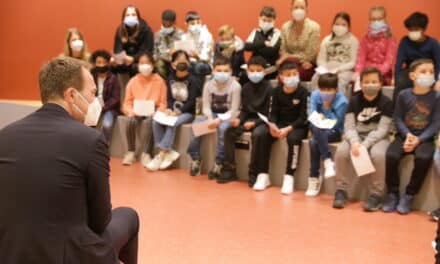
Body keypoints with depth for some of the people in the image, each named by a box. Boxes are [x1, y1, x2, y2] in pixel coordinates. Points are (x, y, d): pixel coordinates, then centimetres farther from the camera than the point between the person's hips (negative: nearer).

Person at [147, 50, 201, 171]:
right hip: (173, 111, 5)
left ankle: (161, 154, -28)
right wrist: (169, 109, -12)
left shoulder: (193, 80, -9)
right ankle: (168, 152, -21)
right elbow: (169, 98, 9)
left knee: (172, 124, -33)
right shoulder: (170, 79, 9)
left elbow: (191, 101, -14)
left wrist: (178, 112, -23)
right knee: (156, 122, -22)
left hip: (188, 112, -5)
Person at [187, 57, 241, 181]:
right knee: (197, 123, -24)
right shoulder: (208, 84, 0)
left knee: (223, 127, -35)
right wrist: (210, 118, -22)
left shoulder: (235, 86, -12)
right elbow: (206, 106, -1)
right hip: (212, 114, 4)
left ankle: (219, 164, -24)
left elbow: (233, 110, -14)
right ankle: (195, 158, -9)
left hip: (227, 116, -4)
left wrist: (219, 119, -27)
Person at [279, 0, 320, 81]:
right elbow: (283, 51, 3)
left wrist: (289, 57, -10)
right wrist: (302, 60, -13)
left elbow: (310, 55, -8)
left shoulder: (314, 27, -7)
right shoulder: (285, 27, 3)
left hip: (308, 66, -2)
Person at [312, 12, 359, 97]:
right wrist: (324, 69, -12)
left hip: (345, 70, -3)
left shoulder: (353, 40, 5)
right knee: (317, 77, -29)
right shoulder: (327, 40, 14)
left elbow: (353, 62, -1)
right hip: (327, 69, 3)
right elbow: (321, 60, 9)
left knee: (341, 78, -37)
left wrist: (338, 69, -14)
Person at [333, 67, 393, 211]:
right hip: (357, 136, 2)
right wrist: (354, 142, -26)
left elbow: (382, 130, -12)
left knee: (378, 155, -35)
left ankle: (376, 194, -20)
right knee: (341, 151, -28)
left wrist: (364, 145, -25)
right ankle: (341, 190, -12)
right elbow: (349, 127, -5)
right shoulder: (354, 101, 1)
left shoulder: (386, 102, -7)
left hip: (377, 138, -2)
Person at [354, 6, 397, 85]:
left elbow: (389, 60, -10)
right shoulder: (365, 38, 10)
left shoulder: (390, 39, 0)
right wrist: (357, 72, -17)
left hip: (383, 75, -2)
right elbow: (361, 57, 2)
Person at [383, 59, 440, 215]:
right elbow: (397, 119, 1)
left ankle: (409, 196, -13)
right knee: (391, 155, -27)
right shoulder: (404, 95, 2)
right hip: (404, 135, 1)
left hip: (424, 138, -1)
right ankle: (392, 194, -8)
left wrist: (419, 139, -16)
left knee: (423, 158, -31)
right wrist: (407, 135, -16)